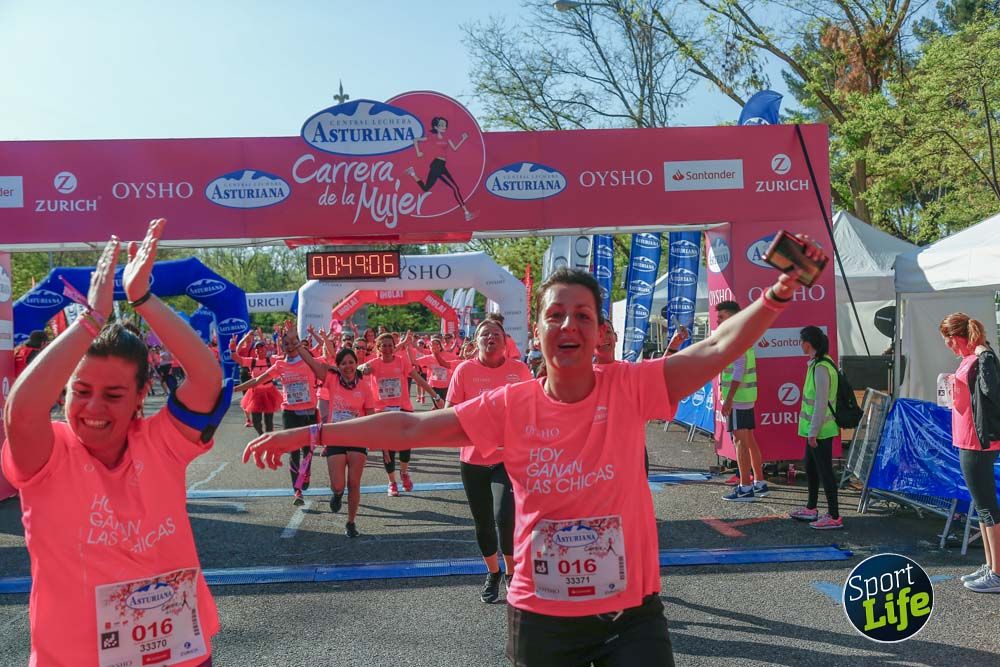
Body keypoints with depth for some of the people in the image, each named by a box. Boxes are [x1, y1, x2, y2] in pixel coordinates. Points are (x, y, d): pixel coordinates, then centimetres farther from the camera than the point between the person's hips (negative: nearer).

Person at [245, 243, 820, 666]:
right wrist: (307, 434, -6)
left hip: (632, 610, -1)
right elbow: (412, 428, -6)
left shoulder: (630, 388, -9)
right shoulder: (510, 406, -7)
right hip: (540, 614, 2)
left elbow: (718, 349, -16)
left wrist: (779, 294, -31)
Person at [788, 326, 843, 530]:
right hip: (815, 428, 10)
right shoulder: (819, 363, 10)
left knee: (824, 470, -3)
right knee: (810, 466, 21)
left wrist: (813, 432, -19)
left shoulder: (821, 368, -20)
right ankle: (811, 509, 35)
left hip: (820, 430, -10)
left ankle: (834, 517, 4)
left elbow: (821, 403, -22)